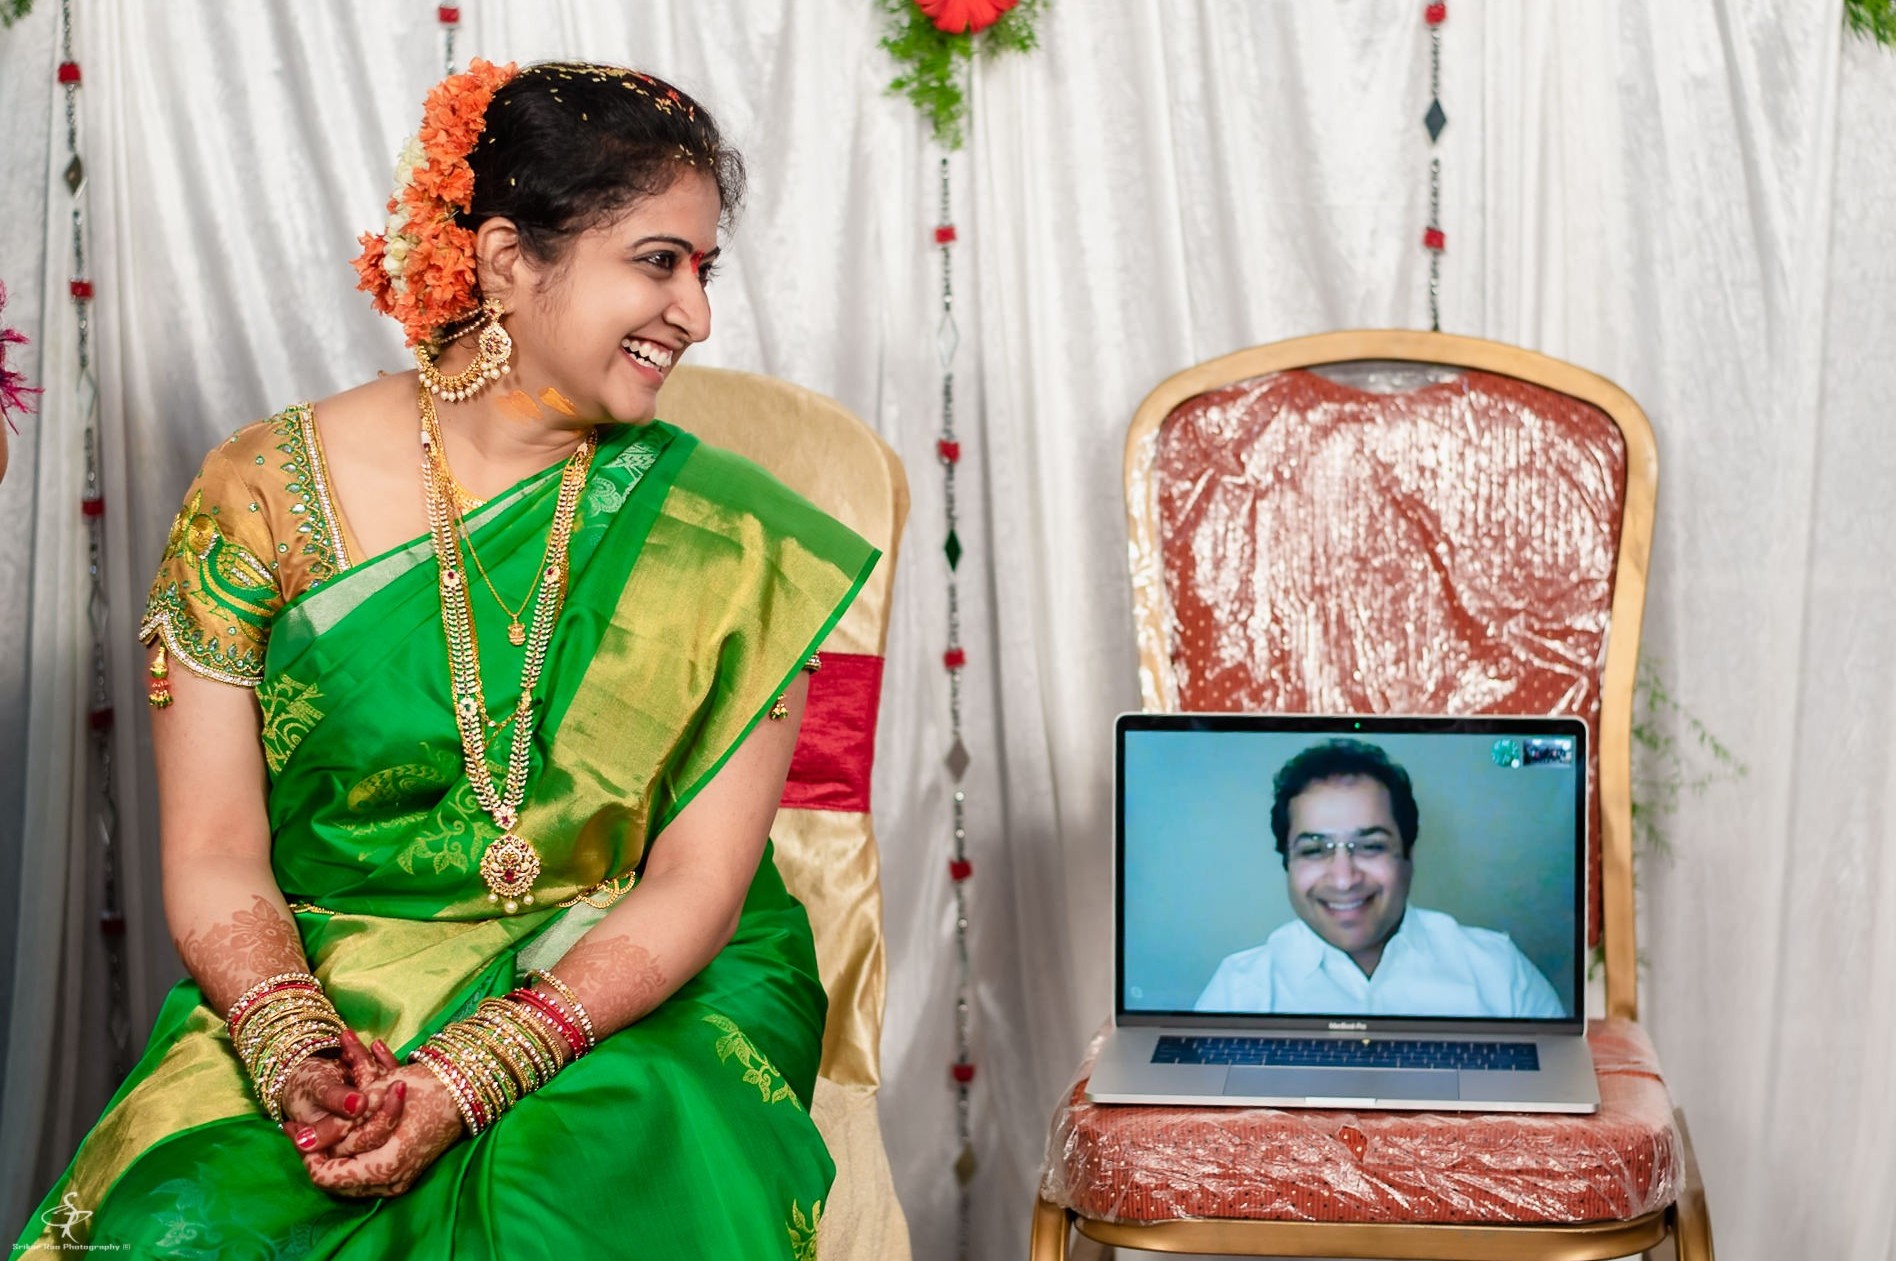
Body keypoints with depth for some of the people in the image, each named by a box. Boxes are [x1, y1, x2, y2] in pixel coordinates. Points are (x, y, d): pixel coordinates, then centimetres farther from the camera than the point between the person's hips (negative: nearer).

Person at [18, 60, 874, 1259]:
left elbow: (698, 886, -6)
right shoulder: (264, 495, -2)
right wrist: (296, 1058, -21)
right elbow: (216, 859, -2)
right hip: (314, 993, 1)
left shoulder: (726, 539, -2)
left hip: (638, 1002, 0)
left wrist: (468, 1077, -19)